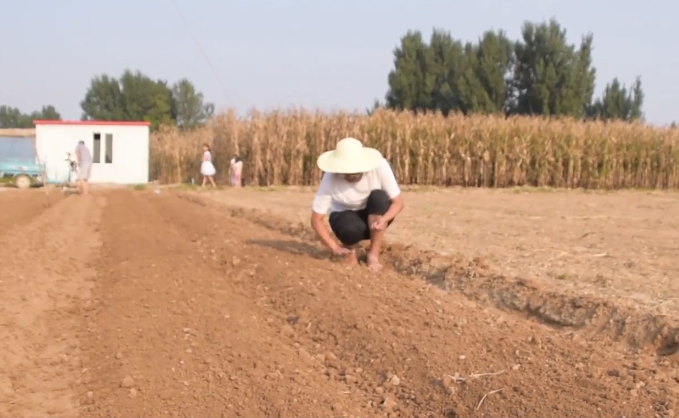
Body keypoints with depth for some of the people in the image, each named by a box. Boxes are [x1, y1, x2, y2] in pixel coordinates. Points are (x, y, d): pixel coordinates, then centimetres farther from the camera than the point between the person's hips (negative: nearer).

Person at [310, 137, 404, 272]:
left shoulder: (379, 166, -27)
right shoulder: (330, 178, -28)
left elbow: (398, 201, -22)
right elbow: (316, 219, -22)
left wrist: (383, 219, -42)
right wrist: (335, 247, -33)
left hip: (375, 216, 2)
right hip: (345, 216, -1)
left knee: (379, 197, -32)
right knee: (351, 229, -37)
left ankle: (374, 254, -18)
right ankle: (350, 250, 2)